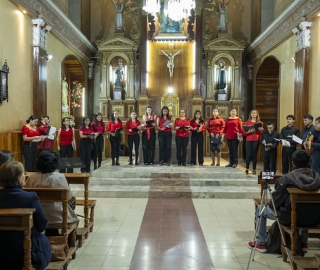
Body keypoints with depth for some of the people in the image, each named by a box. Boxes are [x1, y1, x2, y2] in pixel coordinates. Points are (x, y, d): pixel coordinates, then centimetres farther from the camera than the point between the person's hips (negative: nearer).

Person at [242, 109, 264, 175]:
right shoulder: (247, 122, 7)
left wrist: (260, 130, -11)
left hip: (256, 141, 0)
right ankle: (247, 169, 7)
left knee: (254, 155, 1)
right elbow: (244, 133, 3)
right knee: (248, 155, -5)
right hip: (248, 141, 0)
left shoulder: (260, 123, 8)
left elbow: (261, 133, 9)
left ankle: (254, 169, 8)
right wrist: (249, 131, -15)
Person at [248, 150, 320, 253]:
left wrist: (271, 204, 13)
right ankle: (303, 242, 43)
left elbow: (277, 198, -10)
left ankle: (261, 243, 24)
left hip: (291, 218, -5)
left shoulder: (288, 178, -19)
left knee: (260, 210, 17)